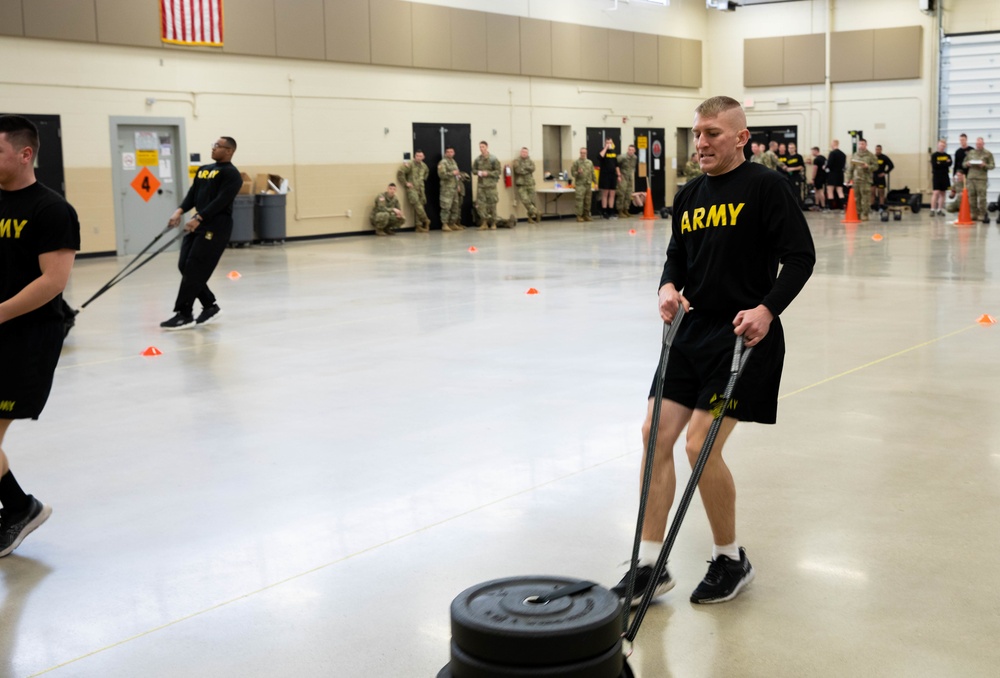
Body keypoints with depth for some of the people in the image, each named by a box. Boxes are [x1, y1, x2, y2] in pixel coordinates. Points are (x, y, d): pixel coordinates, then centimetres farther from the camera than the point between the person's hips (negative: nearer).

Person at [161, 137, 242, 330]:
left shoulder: (231, 174, -6)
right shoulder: (203, 170, 19)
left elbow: (221, 201, -17)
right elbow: (193, 194, 13)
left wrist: (198, 218, -25)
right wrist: (180, 210, -6)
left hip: (217, 226, -8)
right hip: (198, 224, 8)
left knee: (194, 269, -12)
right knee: (184, 267, 3)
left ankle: (184, 314, -7)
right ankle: (210, 306, 16)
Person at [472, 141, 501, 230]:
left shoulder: (493, 159, -6)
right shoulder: (477, 159, 3)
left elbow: (498, 171, -5)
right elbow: (474, 169, 14)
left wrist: (488, 173, -15)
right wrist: (478, 172, -7)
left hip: (491, 184, -3)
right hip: (480, 184, 3)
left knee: (492, 203, 2)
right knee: (480, 203, -3)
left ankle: (493, 223, 12)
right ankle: (484, 222, 7)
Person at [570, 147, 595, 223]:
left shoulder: (590, 162, 13)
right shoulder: (576, 162, 0)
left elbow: (592, 173, 16)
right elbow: (573, 173, -1)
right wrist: (578, 172, -21)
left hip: (588, 184, 5)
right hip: (580, 184, -5)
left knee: (588, 200, 6)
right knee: (580, 199, -11)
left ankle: (586, 215, 14)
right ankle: (579, 216, -8)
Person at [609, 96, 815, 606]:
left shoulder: (766, 186, -7)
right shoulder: (689, 196, 13)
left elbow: (800, 257, -10)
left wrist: (767, 309, -22)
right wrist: (669, 288, 0)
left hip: (744, 336, -7)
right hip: (692, 330, 7)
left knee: (701, 445, -11)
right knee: (657, 436, 1)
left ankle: (731, 560, 12)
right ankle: (650, 566, 12)